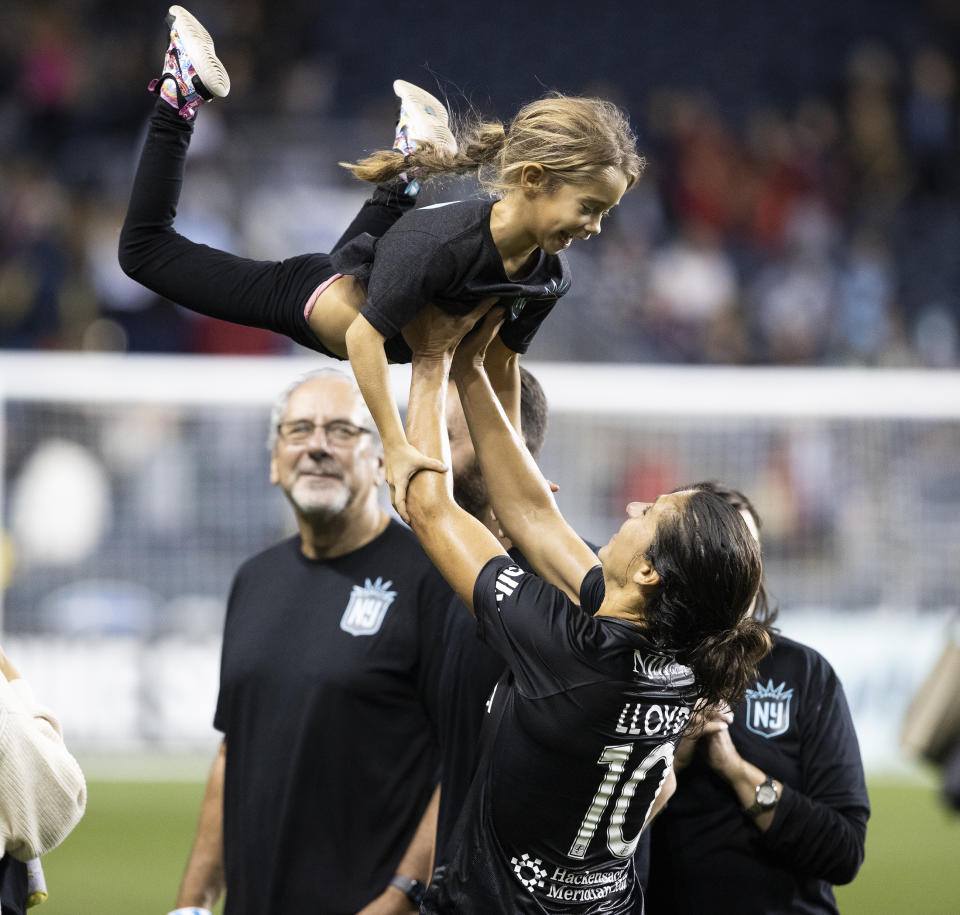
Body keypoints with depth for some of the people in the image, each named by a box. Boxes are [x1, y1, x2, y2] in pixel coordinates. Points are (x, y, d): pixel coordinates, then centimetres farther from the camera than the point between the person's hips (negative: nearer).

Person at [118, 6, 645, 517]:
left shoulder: (548, 276, -22)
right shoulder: (441, 241, -44)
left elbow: (501, 367, -7)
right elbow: (364, 338, -40)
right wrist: (396, 448, -41)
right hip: (318, 298, -6)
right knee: (145, 249, 10)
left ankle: (410, 170, 47)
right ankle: (182, 96, 20)